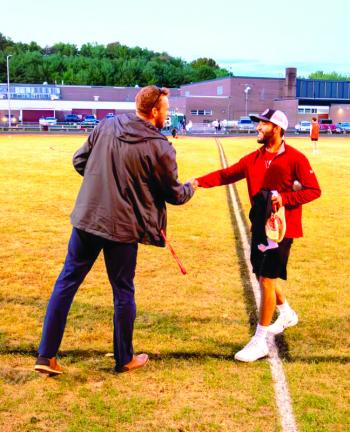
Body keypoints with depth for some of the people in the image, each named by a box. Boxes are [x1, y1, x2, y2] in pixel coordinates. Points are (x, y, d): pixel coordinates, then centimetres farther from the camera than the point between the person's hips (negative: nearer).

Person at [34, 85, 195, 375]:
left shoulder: (105, 127, 2)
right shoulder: (160, 148, -11)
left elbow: (79, 161, 10)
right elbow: (175, 194, -1)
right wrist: (191, 187, 21)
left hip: (86, 219, 4)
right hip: (122, 228, -4)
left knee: (67, 282, 13)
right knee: (123, 292, 12)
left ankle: (46, 355, 15)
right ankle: (125, 359, 28)